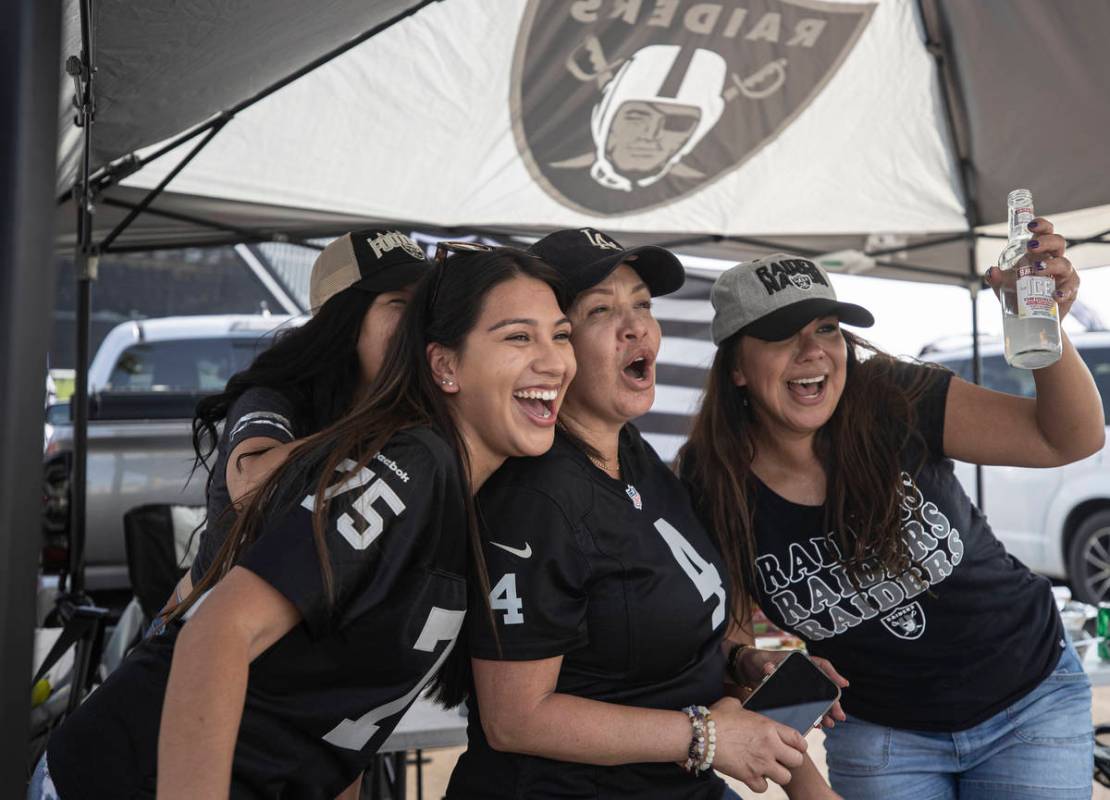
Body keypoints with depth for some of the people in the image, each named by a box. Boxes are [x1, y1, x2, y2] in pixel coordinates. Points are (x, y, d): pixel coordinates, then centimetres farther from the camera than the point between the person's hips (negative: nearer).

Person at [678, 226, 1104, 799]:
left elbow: (1069, 439, -17)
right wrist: (748, 653, -21)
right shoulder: (709, 487, -17)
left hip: (1030, 701, 0)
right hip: (881, 737, 1)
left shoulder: (896, 404, -20)